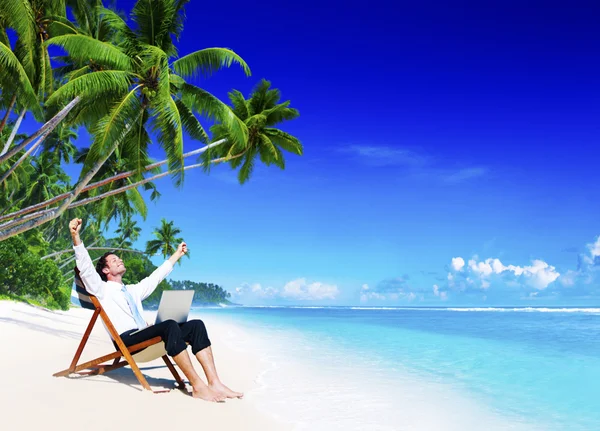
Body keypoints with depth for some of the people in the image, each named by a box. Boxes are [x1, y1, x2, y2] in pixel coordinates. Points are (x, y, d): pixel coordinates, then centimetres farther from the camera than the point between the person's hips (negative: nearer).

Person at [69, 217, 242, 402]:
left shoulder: (133, 290, 32)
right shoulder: (102, 289, 11)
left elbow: (155, 277, 40)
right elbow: (85, 267, -4)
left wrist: (177, 254, 48)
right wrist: (75, 236, -19)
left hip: (146, 337, 7)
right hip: (127, 339, -7)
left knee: (196, 325, -14)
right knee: (171, 325, -34)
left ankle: (214, 383, -26)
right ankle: (198, 386, -35)